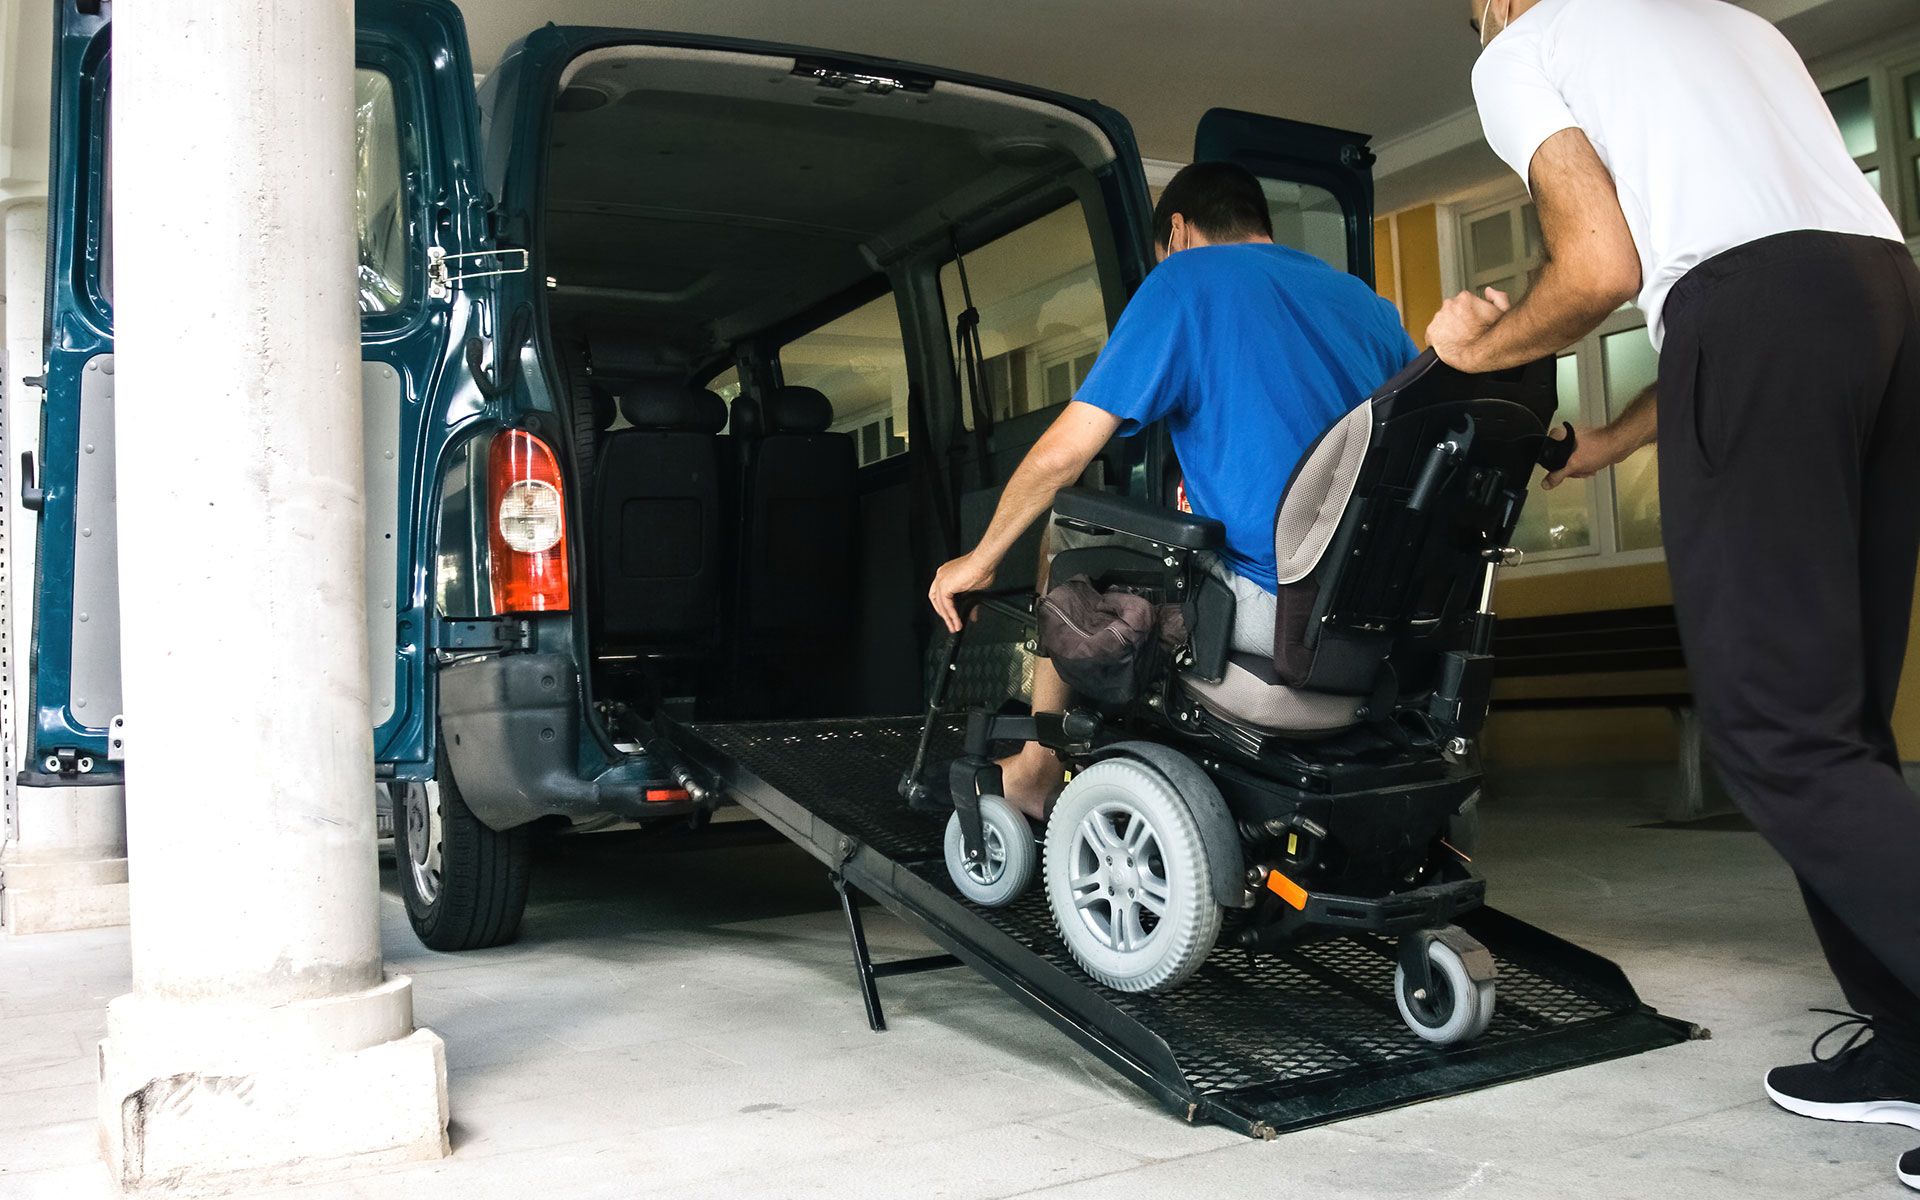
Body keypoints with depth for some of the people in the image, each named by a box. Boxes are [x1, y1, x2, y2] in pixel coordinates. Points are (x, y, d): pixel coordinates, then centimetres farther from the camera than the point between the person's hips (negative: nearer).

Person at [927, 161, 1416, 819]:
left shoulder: (1187, 277, 0)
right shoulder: (1365, 298, 19)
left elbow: (1064, 451, -4)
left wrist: (980, 559, 9)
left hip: (1278, 613, -7)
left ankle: (1036, 773, 25)